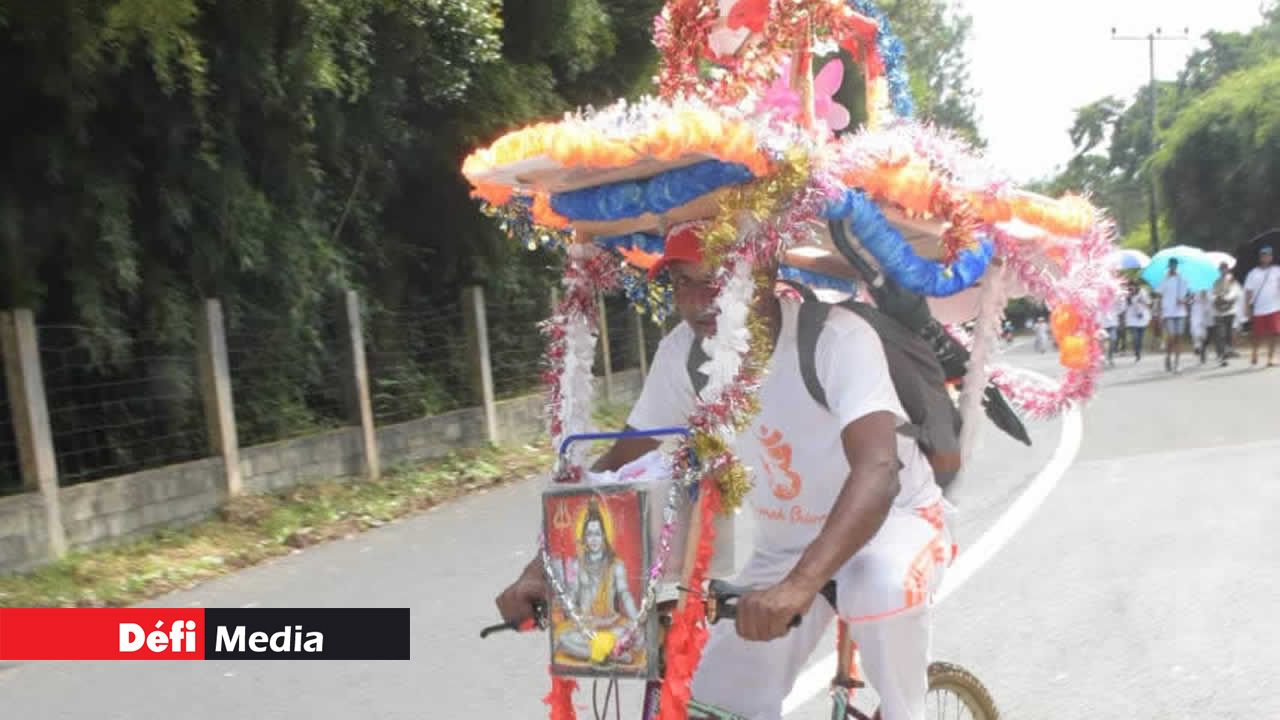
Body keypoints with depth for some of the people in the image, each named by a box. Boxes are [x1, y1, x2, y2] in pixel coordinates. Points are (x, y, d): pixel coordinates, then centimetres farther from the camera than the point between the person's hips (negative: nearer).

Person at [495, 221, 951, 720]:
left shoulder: (837, 338, -30)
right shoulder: (683, 352, -16)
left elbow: (878, 469, -43)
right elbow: (622, 463, -11)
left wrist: (801, 584, -58)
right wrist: (543, 570, -21)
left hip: (894, 520, -4)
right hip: (786, 544, 4)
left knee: (881, 586, -38)